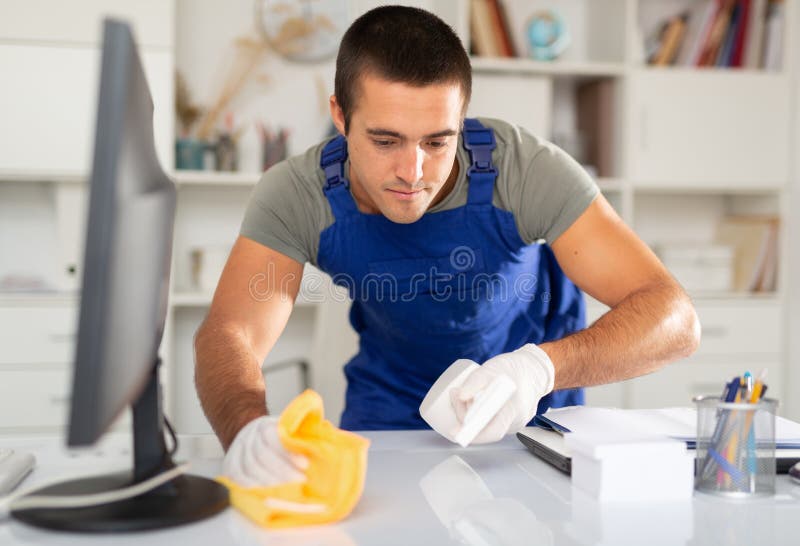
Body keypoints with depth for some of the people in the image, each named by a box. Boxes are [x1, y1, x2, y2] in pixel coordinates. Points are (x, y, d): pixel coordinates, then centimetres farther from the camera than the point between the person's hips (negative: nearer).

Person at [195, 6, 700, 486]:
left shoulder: (523, 169, -34)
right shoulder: (296, 196, -29)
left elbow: (675, 319, -36)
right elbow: (230, 334, -38)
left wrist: (541, 366, -55)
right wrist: (248, 428, -61)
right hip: (389, 411, -1)